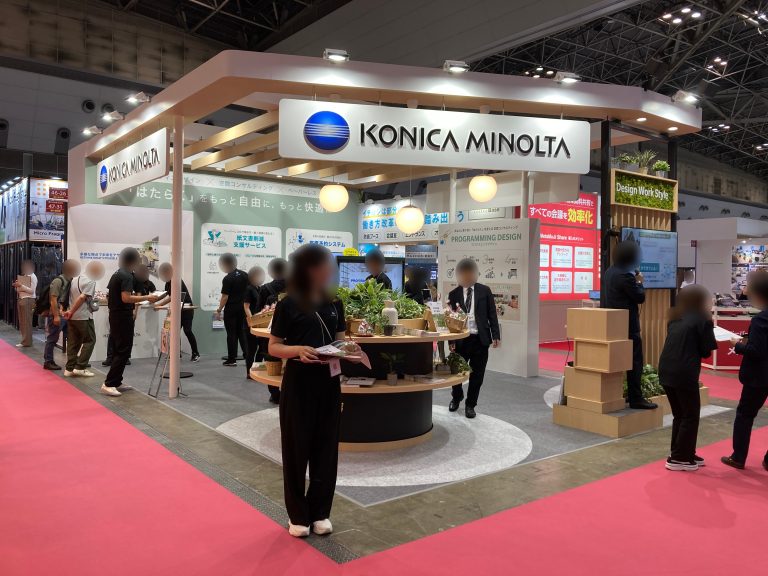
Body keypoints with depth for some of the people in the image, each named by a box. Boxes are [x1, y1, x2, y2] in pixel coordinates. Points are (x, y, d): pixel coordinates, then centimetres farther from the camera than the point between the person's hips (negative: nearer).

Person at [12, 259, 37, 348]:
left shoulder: (33, 277, -7)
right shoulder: (24, 276, 17)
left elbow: (32, 290, -14)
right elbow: (20, 289, 21)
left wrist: (21, 285, -18)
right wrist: (17, 286, 2)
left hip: (28, 300, -9)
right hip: (21, 299, 9)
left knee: (27, 322, -7)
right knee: (22, 322, 8)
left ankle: (26, 342, -5)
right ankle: (25, 340, 13)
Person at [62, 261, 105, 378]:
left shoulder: (75, 279, 14)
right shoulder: (91, 282, -11)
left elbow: (71, 297, 15)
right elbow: (82, 297, -19)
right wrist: (71, 312, -13)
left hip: (72, 317, 8)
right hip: (84, 317, -8)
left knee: (73, 342, 10)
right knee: (90, 340, 1)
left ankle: (69, 368, 11)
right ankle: (80, 367, -3)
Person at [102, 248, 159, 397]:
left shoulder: (116, 274, 14)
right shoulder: (127, 276, -16)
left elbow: (109, 297, 20)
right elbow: (126, 298, -26)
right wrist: (146, 298, -21)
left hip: (115, 316, 10)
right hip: (123, 317, -10)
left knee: (119, 350, 14)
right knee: (123, 351, -8)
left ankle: (116, 382, 19)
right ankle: (108, 384, -9)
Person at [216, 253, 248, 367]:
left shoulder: (227, 279, -15)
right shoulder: (244, 275, 4)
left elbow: (225, 297, -15)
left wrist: (219, 309, -4)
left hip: (231, 309, -6)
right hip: (243, 308, 6)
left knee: (231, 334, 2)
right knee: (241, 332, 16)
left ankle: (232, 359, 7)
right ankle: (247, 353, 8)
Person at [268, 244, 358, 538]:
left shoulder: (334, 304, 7)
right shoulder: (288, 305, -7)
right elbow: (274, 347, -5)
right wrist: (298, 350, -24)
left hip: (328, 382, 4)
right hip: (298, 383, -4)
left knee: (326, 447, 10)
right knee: (297, 448, 6)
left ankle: (320, 512, 25)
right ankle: (298, 515, 22)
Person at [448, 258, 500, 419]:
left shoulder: (484, 291, 3)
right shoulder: (454, 294, 3)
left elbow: (492, 314, 3)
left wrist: (495, 335, -3)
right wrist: (451, 340, -1)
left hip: (480, 339, 0)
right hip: (461, 339, 0)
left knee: (477, 374, 5)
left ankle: (470, 405, 21)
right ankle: (456, 398, 35)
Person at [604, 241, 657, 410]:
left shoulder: (610, 272, 10)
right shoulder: (625, 276, -19)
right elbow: (640, 297, -14)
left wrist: (634, 281, 11)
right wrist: (639, 282, 2)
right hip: (628, 324, -9)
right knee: (635, 361, -4)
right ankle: (635, 398, -2)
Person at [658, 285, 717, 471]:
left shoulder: (675, 319, 17)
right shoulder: (702, 319, -1)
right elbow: (706, 351, -1)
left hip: (666, 371, 7)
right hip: (684, 373, -7)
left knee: (679, 414, 19)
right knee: (691, 416, 7)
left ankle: (685, 454, 28)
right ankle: (678, 459, 9)